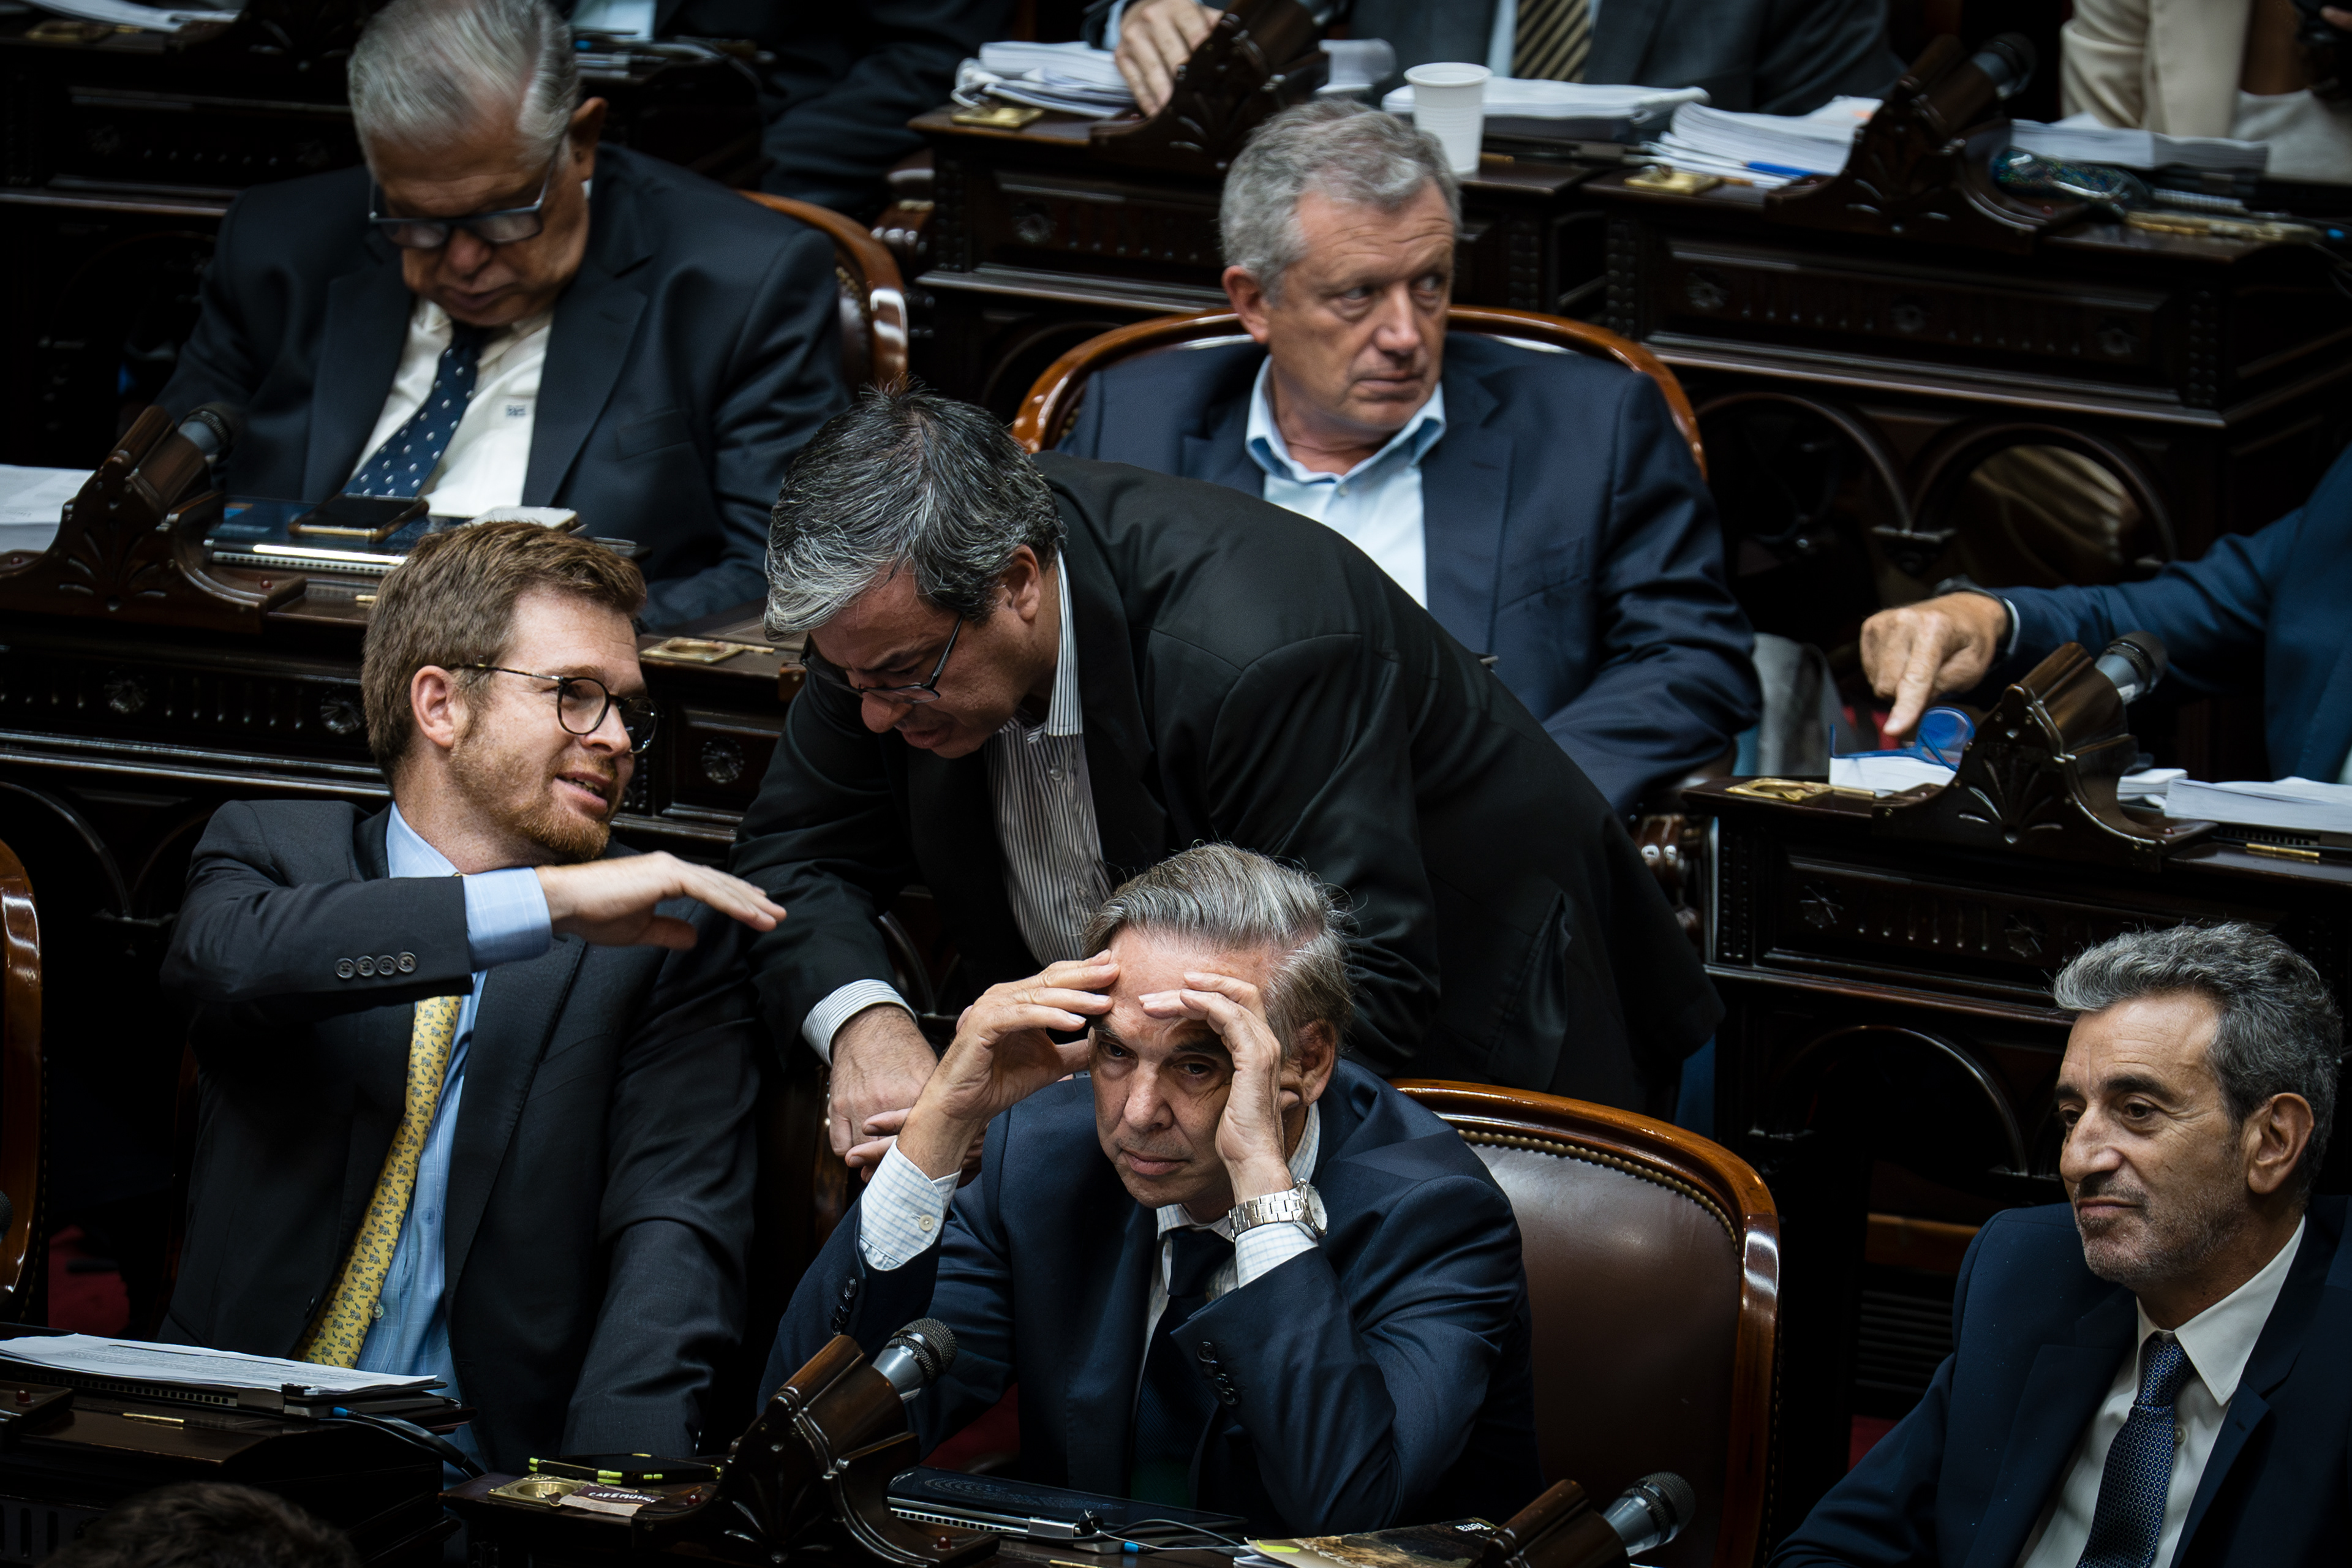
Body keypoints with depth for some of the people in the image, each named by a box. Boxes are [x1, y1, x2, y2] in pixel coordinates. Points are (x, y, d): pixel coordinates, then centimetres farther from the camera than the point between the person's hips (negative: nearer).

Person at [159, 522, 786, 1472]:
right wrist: (548, 901, -22)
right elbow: (227, 957, -15)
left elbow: (675, 1230, -6)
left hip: (489, 1471, 1)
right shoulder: (272, 851, 10)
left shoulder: (663, 941, 7)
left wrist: (617, 1495, -25)